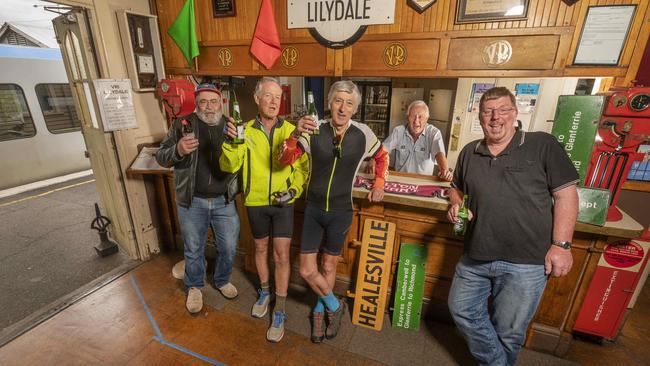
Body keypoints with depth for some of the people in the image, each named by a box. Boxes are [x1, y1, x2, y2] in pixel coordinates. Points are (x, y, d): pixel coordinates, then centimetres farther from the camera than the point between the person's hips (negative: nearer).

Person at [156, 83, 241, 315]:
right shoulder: (182, 125, -2)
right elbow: (160, 157, -2)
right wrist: (177, 150, -23)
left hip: (224, 201, 1)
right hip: (192, 202, -1)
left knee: (228, 248, 12)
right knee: (193, 249, 15)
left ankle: (222, 280, 40)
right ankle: (194, 287, 41)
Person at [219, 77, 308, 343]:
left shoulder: (290, 130, -6)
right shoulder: (246, 131, -4)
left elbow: (303, 166, -1)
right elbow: (230, 166, -10)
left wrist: (294, 190, -14)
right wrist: (231, 142, -27)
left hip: (283, 202, -1)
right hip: (255, 202, 2)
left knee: (281, 254, 1)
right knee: (261, 248, 19)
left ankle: (279, 312, 20)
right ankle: (264, 291, 45)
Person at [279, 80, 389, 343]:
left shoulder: (363, 134, -8)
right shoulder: (314, 131, -12)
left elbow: (382, 156, 12)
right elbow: (285, 160, -18)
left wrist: (379, 185, 6)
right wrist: (296, 135, -35)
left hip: (341, 212, 0)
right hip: (313, 209, 1)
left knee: (329, 266, 16)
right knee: (306, 270, 5)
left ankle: (320, 310, 44)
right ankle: (335, 306, 33)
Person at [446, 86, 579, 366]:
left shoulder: (543, 145, -4)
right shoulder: (469, 152, 8)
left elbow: (566, 194, -5)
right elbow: (457, 189, 19)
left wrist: (561, 245, -10)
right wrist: (457, 205, -3)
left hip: (526, 262, -4)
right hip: (475, 257, 5)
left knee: (508, 331, 12)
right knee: (462, 310, 13)